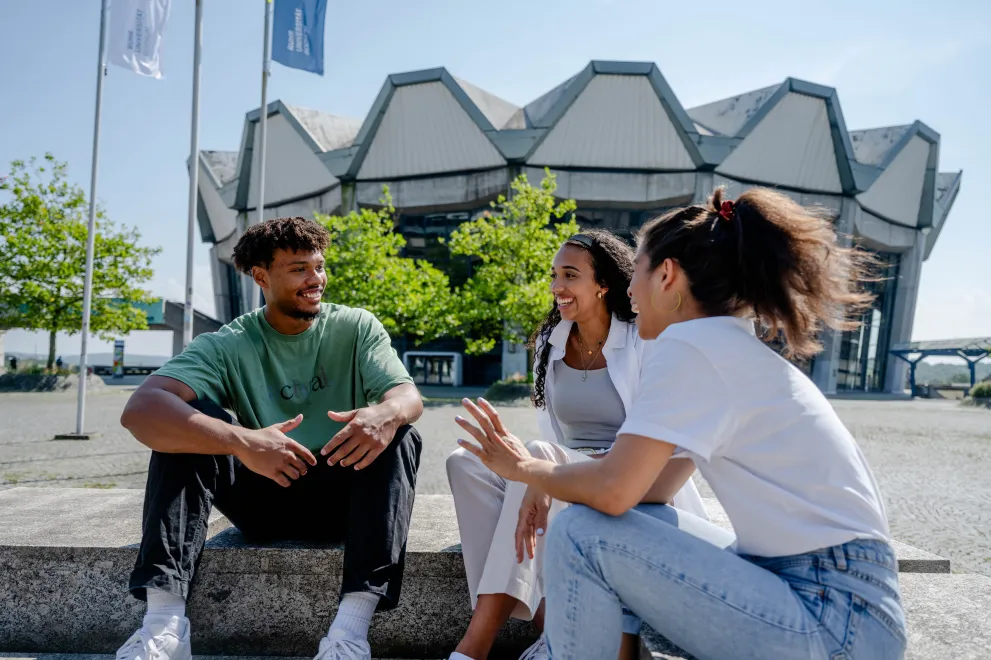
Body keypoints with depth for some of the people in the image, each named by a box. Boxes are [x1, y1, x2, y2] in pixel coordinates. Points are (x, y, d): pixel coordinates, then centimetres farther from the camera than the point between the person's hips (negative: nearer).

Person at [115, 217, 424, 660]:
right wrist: (243, 442, -42)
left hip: (341, 498, 0)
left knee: (399, 437, -28)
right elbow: (141, 410, -24)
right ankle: (164, 619, -29)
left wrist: (385, 414, -43)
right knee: (187, 424, -20)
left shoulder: (356, 328, -3)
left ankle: (353, 623, -39)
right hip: (263, 497, 0)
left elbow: (408, 394, -17)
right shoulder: (228, 345, -8)